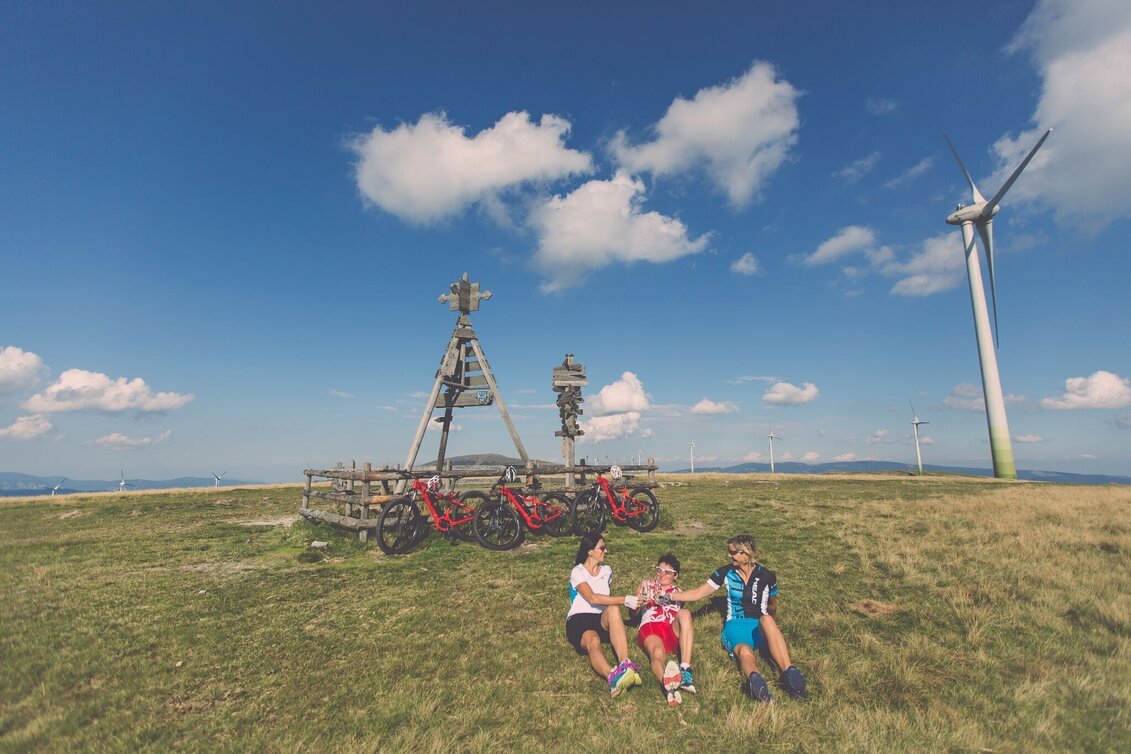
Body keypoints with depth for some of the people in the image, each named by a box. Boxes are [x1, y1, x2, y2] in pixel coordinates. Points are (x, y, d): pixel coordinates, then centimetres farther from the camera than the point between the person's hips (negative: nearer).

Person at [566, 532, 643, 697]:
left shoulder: (606, 571, 16)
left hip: (601, 621, 4)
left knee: (613, 609, -32)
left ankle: (625, 664, -48)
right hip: (578, 620, -4)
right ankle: (612, 676, -69)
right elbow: (592, 598, -19)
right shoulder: (577, 572, -4)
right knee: (593, 640, -39)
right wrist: (625, 600, -24)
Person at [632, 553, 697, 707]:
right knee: (657, 653, -38)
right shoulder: (646, 584, 27)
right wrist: (638, 602, -3)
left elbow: (681, 615, 22)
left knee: (685, 613, -32)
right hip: (649, 628, -2)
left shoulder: (678, 592, 32)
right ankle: (668, 685, -74)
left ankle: (685, 669, -45)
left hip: (672, 631, 2)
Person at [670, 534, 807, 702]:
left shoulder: (767, 576, 2)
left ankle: (789, 673, -49)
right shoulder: (726, 573, 5)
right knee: (744, 652, -38)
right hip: (736, 626, 0)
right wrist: (669, 596, -2)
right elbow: (697, 593, 6)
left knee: (767, 620, -38)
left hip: (760, 627, 0)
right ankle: (755, 678, -69)